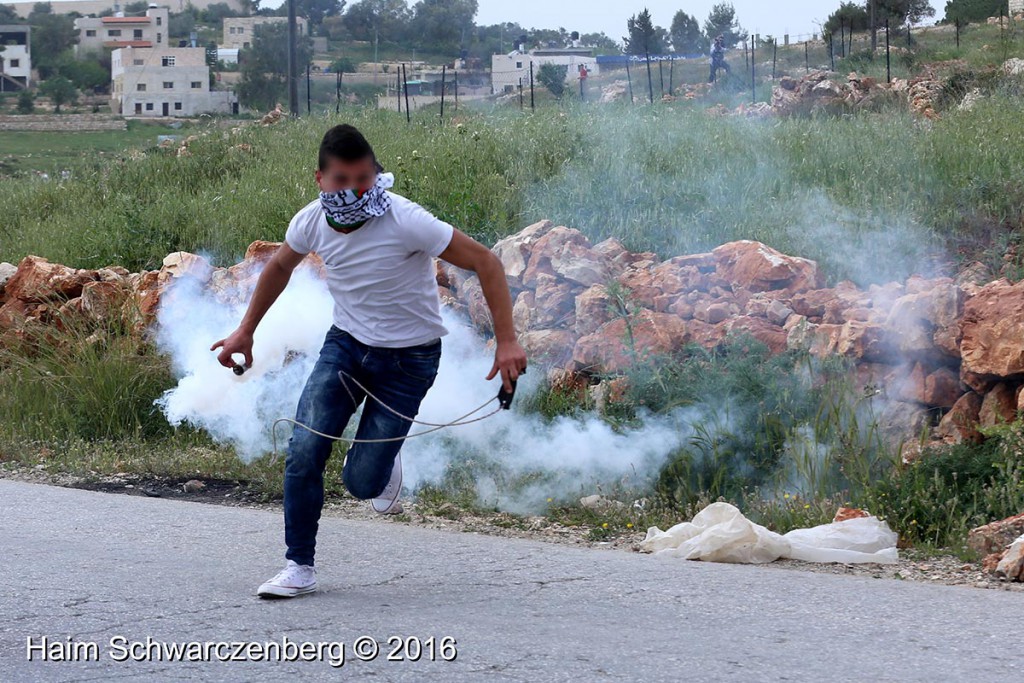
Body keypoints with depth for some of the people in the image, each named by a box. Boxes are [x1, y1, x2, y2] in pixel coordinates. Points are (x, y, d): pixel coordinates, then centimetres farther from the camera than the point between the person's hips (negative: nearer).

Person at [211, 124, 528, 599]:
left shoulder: (406, 222, -27)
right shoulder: (312, 221, -11)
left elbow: (484, 262, -22)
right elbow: (279, 266, 13)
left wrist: (506, 341, -28)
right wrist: (245, 331, 18)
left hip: (408, 359, -4)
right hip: (345, 345, 4)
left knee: (362, 482, -7)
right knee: (304, 452, -14)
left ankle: (385, 467, 32)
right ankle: (299, 568, 1)